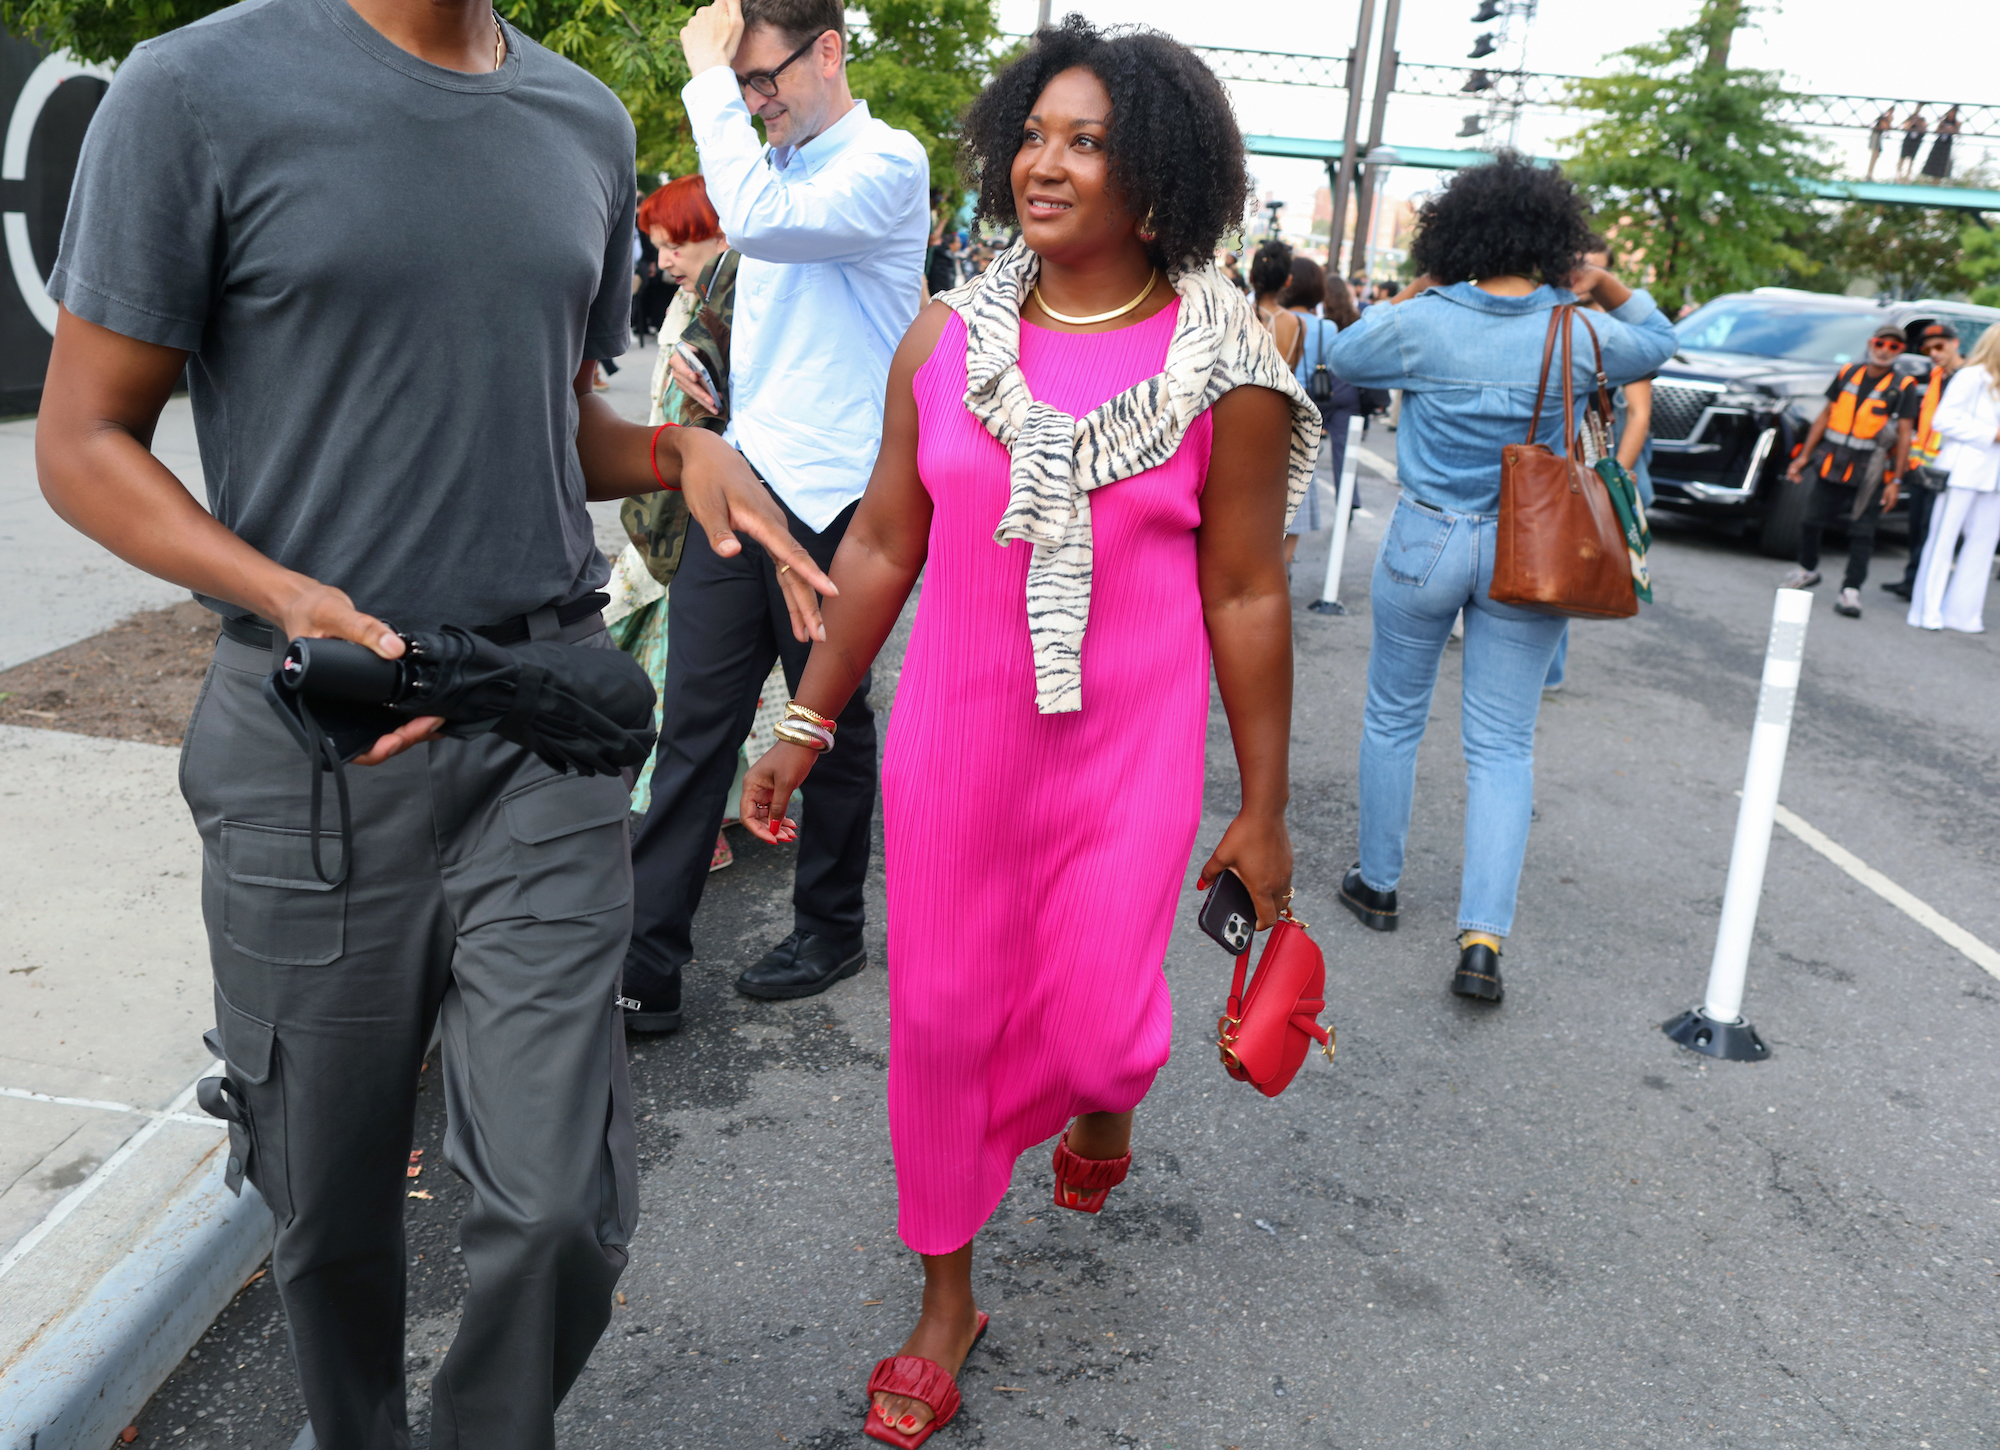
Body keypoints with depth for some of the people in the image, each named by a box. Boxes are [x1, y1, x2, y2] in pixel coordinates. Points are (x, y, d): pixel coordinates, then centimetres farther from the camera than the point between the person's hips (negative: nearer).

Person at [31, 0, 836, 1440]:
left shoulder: (589, 121, 10)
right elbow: (85, 443, -3)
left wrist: (681, 449, -1)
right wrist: (292, 599, -20)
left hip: (548, 726, 3)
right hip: (315, 734, -2)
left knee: (561, 1207, -1)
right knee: (332, 1204, 14)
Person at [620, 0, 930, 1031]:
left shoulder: (888, 164, -9)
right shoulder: (775, 162, 16)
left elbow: (759, 222, -26)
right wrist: (704, 362, 11)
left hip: (831, 497, -7)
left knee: (834, 724, 8)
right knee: (693, 723, 3)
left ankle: (830, 931, 27)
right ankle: (646, 967, 7)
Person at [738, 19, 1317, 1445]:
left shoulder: (1226, 372, -7)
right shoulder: (945, 340, 0)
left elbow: (1246, 595, -4)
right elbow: (882, 548, 7)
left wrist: (1264, 811, 0)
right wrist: (807, 723, 9)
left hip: (1128, 750, -2)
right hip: (953, 736, 3)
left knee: (1092, 1026, 0)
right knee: (942, 1017, 9)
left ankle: (1106, 1094, 43)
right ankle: (948, 1299, 32)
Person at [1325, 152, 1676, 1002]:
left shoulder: (1422, 324, -10)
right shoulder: (1578, 337, -5)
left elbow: (1346, 358, 10)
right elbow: (1657, 343, 17)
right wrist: (1604, 286, 7)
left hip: (1426, 541, -1)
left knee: (1393, 718, 17)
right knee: (1503, 748, 5)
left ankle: (1378, 885, 30)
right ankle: (1483, 938, -2)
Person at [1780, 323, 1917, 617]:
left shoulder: (1903, 387, -2)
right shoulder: (1848, 373, 7)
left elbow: (1904, 435, -5)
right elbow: (1826, 415, 12)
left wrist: (1895, 481, -11)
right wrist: (1804, 456, 9)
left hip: (1867, 474, -3)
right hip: (1830, 466, 3)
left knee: (1862, 531, -5)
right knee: (1811, 521, 10)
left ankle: (1851, 590, -4)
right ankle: (1808, 570, 34)